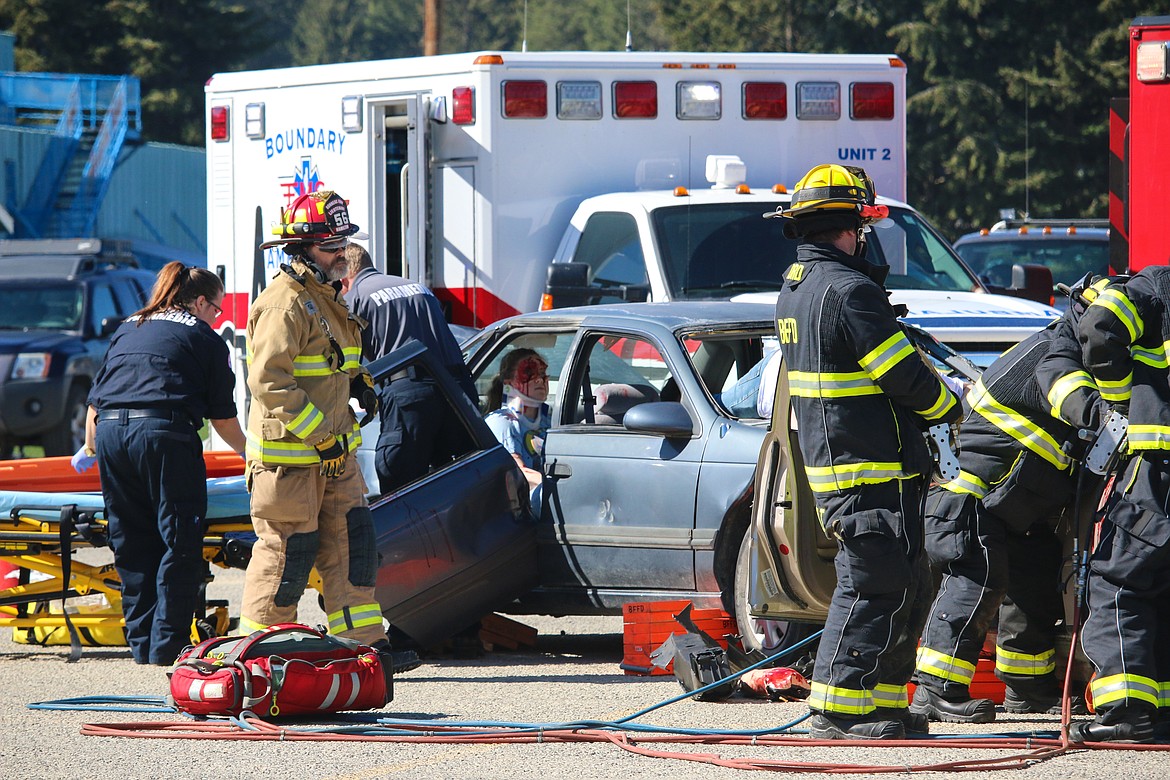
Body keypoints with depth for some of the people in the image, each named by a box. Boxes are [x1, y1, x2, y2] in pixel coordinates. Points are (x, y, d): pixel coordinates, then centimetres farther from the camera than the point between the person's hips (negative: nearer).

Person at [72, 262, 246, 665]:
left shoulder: (127, 328, 24)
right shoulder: (205, 339, 11)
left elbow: (95, 398, 26)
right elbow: (222, 417, 13)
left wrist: (90, 447, 40)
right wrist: (249, 453, 30)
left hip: (110, 431, 5)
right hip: (165, 432, -5)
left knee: (133, 545, 12)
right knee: (180, 545, 2)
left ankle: (141, 644, 14)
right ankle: (167, 644, -2)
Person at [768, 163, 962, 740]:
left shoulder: (795, 287, 13)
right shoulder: (847, 291, -18)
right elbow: (905, 376, -15)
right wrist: (950, 408, 3)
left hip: (830, 465, 10)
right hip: (872, 473, -10)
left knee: (905, 589, 15)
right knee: (874, 590, -7)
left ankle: (885, 703, 17)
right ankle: (837, 711, -8)